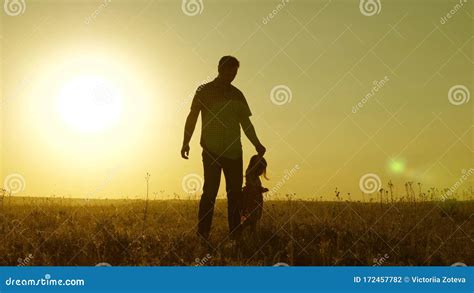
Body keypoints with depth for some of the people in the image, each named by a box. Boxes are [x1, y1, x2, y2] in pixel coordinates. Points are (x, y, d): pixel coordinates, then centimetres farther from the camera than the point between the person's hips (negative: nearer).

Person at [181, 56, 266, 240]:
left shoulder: (237, 95, 15)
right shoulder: (205, 91, 2)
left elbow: (246, 123, 19)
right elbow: (192, 117, -3)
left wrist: (257, 144, 7)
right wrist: (186, 142, -15)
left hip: (234, 152, 5)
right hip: (212, 152, -4)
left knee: (235, 193, 2)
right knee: (210, 192, -9)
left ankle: (235, 234, 6)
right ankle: (202, 234, -5)